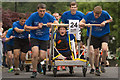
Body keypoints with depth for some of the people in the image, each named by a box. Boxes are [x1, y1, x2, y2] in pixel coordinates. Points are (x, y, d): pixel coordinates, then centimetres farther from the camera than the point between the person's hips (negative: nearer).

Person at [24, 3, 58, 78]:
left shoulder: (48, 16, -11)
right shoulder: (33, 16, -14)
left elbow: (56, 22, -3)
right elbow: (26, 27, -12)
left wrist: (51, 24, -24)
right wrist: (37, 27, -22)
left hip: (44, 38, 1)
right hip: (34, 37, -1)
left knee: (42, 57, -7)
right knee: (35, 54, -22)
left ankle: (37, 63, 29)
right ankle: (34, 71, -4)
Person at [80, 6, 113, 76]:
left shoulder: (105, 14, -19)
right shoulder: (89, 15, -17)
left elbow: (111, 19, 0)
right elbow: (82, 21, -7)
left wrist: (105, 22, -19)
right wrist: (81, 23, -30)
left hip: (104, 34, -1)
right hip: (94, 35, 1)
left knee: (104, 49, -25)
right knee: (96, 53, 2)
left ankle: (103, 64, 0)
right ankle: (97, 69, 22)